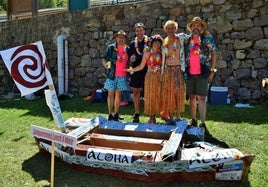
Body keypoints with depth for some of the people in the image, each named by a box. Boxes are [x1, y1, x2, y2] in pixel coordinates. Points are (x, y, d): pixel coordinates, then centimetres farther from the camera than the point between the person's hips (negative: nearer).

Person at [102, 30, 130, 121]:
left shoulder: (127, 49, 10)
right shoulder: (111, 47, 1)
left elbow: (128, 61, 19)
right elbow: (104, 59, -1)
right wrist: (106, 64, -20)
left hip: (122, 76, 3)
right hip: (112, 75, -2)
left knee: (118, 95, 8)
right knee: (111, 94, 1)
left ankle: (116, 114, 15)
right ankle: (110, 114, 7)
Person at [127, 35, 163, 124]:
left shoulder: (161, 53, 5)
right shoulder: (147, 53, 5)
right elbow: (141, 66, 4)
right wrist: (132, 70, -4)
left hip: (159, 77, 0)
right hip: (150, 76, 0)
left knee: (158, 96, -1)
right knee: (150, 96, 1)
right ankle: (152, 117, 10)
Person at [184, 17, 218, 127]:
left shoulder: (207, 38, 2)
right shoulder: (187, 39, 10)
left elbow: (214, 54, 2)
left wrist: (212, 70, -4)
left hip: (202, 72, -3)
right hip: (189, 73, 4)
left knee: (201, 98, -5)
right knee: (191, 97, 10)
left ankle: (203, 123, 1)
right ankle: (193, 120, 21)